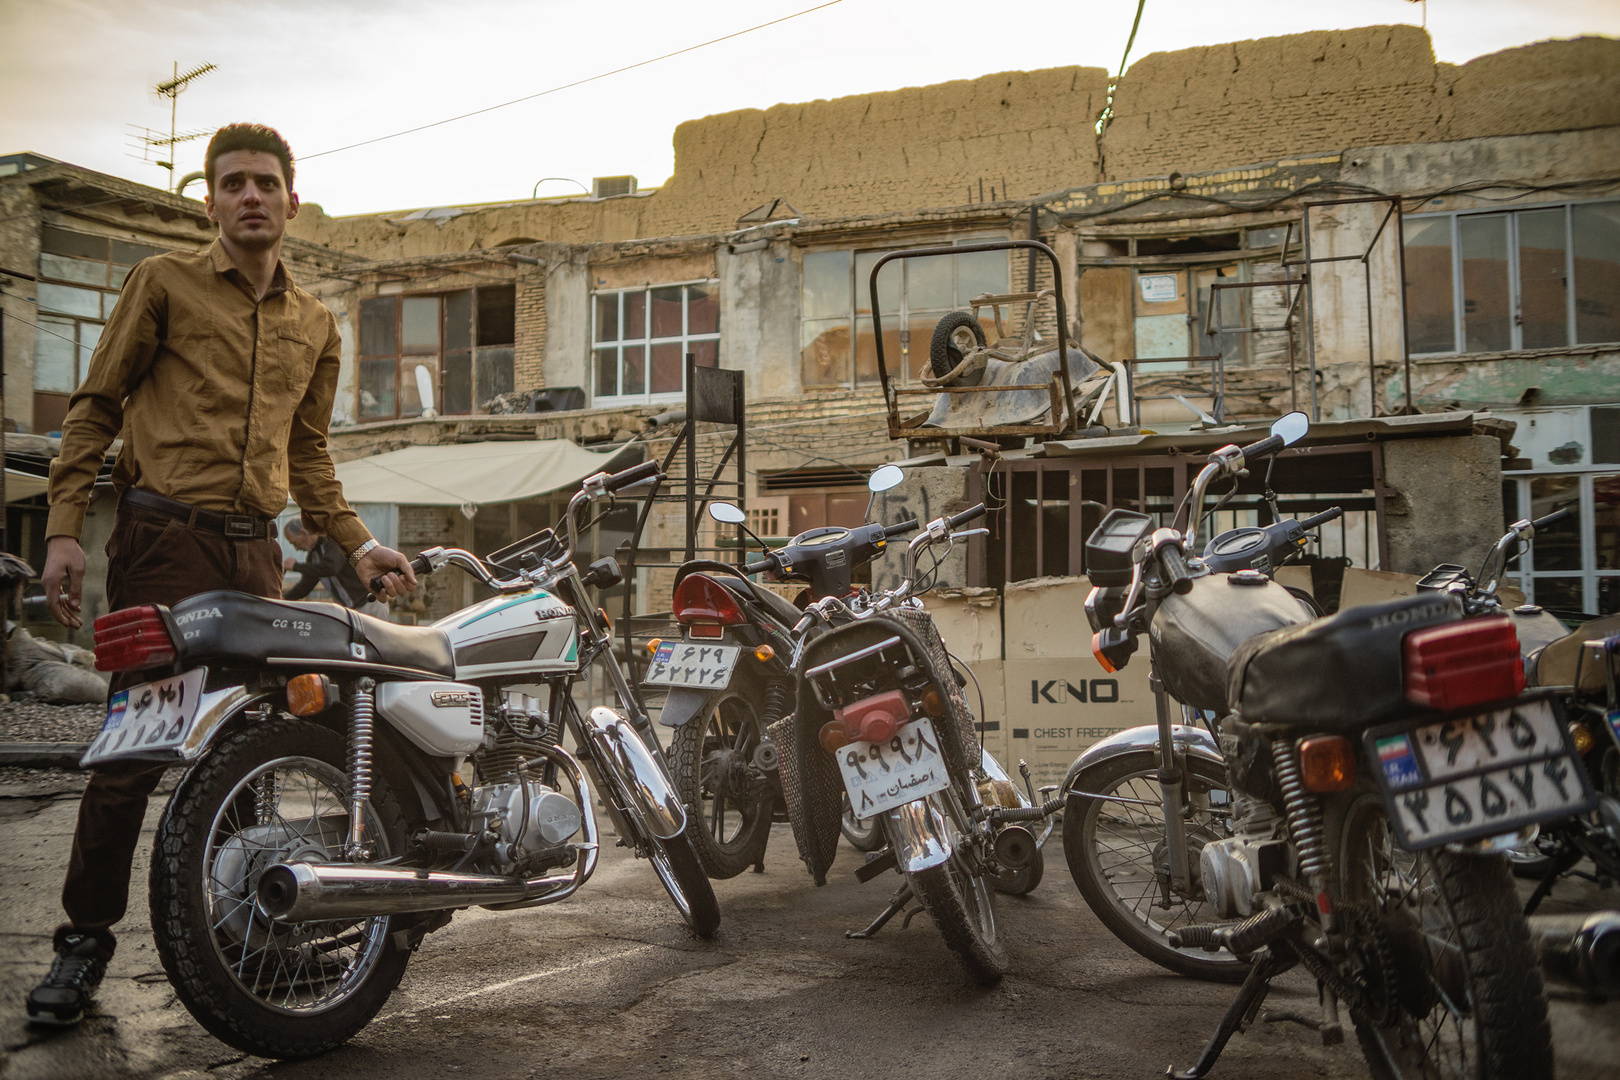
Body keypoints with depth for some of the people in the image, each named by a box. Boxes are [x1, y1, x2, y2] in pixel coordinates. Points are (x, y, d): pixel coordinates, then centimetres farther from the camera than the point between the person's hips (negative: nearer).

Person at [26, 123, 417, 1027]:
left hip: (257, 548, 4)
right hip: (165, 536, -4)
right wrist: (64, 528, -5)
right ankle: (86, 939, 4)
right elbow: (95, 408, 4)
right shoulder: (166, 282, 5)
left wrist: (358, 543, 12)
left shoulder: (316, 324, 17)